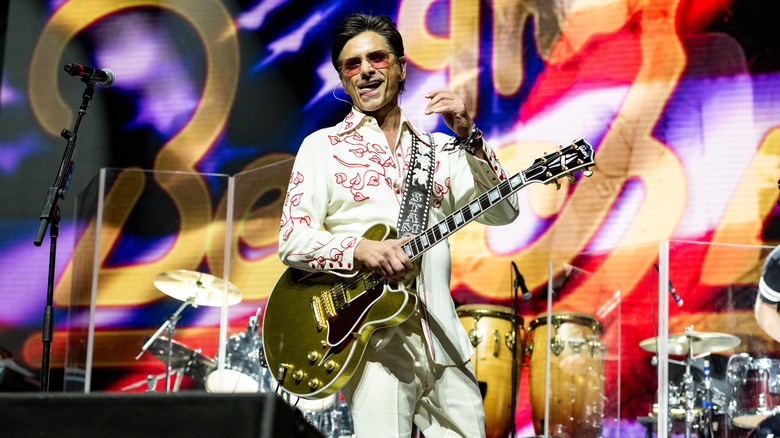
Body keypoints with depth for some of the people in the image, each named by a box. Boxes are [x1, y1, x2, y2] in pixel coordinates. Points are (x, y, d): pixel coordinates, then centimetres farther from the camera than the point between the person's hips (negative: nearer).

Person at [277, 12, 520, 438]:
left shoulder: (438, 151, 15)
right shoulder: (322, 147, 7)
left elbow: (503, 211, 4)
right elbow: (291, 241, -2)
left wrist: (468, 137, -8)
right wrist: (358, 249, -20)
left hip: (443, 338, 4)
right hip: (375, 339, -4)